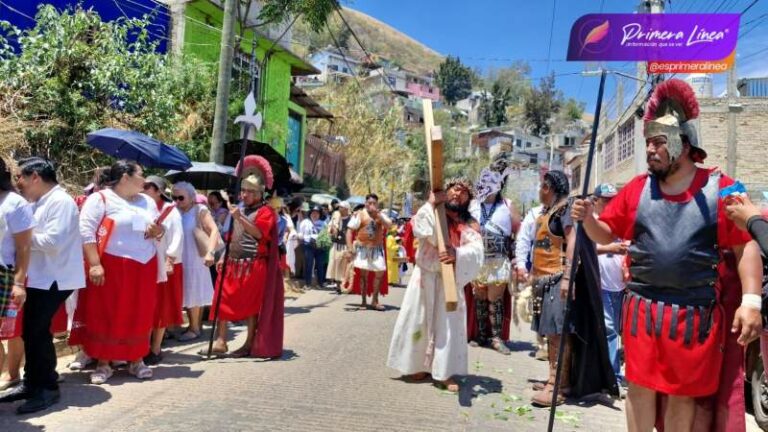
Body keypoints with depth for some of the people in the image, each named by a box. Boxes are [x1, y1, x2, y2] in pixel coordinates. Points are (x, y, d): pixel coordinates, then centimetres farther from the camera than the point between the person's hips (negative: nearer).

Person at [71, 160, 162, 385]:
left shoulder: (147, 201, 14)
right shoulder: (100, 199, -6)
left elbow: (160, 229, 21)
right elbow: (86, 232, -14)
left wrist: (158, 231, -4)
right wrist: (94, 264, -20)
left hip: (144, 267, 5)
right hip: (111, 267, -5)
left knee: (140, 315, 8)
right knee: (106, 314, 2)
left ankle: (136, 360, 20)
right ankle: (103, 364, 14)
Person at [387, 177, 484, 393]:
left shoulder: (470, 225, 3)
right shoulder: (431, 212, 3)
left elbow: (476, 251, -13)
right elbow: (420, 230, -18)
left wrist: (458, 254, -32)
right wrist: (431, 204, -14)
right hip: (425, 276, 0)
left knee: (449, 324, 0)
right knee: (420, 321, 6)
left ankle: (445, 372, 9)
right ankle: (418, 365, 21)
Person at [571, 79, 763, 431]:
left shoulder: (719, 188, -5)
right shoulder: (637, 188, 3)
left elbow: (746, 246, -5)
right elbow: (606, 234, 9)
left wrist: (751, 300, -13)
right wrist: (587, 218, -12)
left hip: (695, 314, -2)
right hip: (642, 308, 2)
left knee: (684, 394, 14)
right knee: (640, 387, 11)